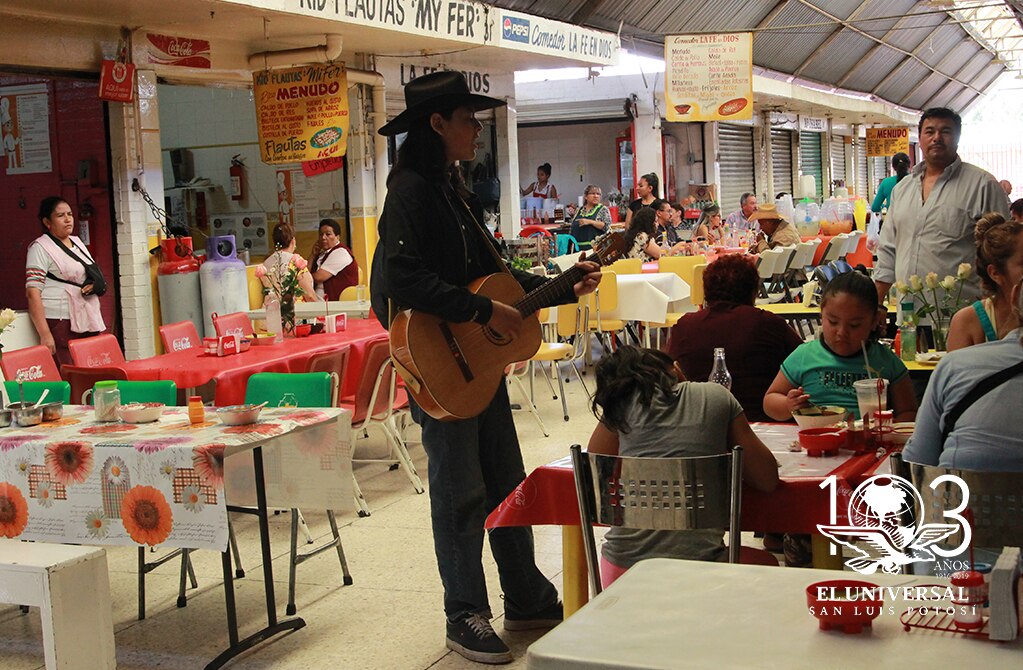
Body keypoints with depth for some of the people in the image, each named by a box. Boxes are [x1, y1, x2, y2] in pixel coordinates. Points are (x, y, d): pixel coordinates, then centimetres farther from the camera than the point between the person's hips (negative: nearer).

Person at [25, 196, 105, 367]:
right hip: (61, 325, -7)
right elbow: (33, 293, -12)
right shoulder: (40, 247, -4)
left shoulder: (77, 242, 17)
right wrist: (45, 335, -20)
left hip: (88, 321, 7)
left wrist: (94, 284, 4)